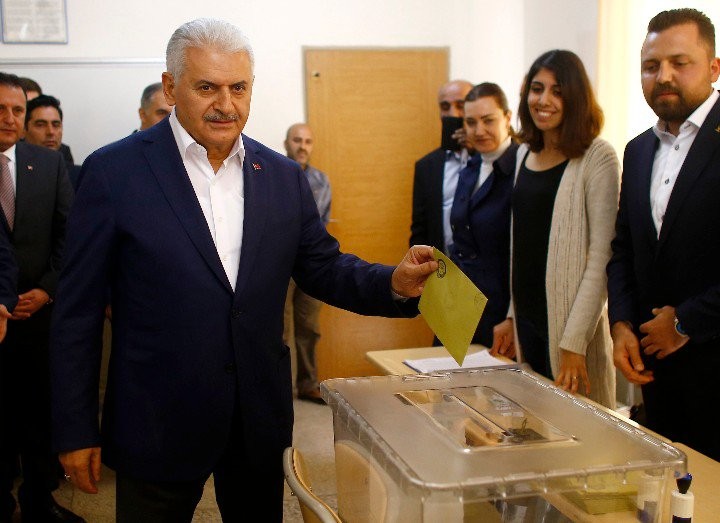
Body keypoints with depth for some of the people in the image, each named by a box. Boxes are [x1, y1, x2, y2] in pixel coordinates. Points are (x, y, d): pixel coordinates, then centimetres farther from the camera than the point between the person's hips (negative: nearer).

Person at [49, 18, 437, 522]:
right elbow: (77, 313, -6)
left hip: (261, 420, 4)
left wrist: (394, 283, -12)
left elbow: (324, 268, 8)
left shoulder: (285, 176, 3)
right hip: (158, 424, -3)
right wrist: (76, 430, -6)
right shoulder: (113, 172, -8)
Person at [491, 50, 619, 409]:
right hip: (527, 321, 6)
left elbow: (602, 258, -15)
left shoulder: (597, 158, -10)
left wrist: (575, 344, -19)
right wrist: (512, 317, 11)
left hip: (569, 322, -6)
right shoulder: (525, 154, 10)